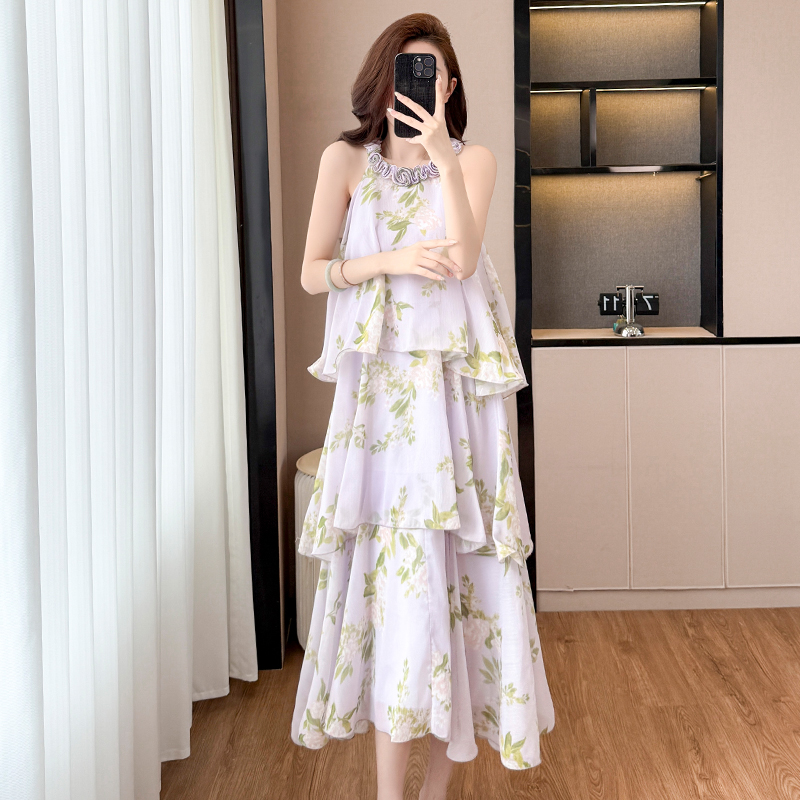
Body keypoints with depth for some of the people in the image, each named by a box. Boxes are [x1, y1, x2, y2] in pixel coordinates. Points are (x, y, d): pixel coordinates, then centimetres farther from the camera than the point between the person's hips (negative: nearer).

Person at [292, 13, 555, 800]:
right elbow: (311, 273, 3)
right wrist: (390, 262, -12)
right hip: (378, 385, 0)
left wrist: (441, 155, -18)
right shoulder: (346, 160, 6)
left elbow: (462, 260, -10)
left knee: (451, 558, 0)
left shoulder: (474, 159, 6)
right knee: (393, 565, -6)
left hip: (454, 383, 1)